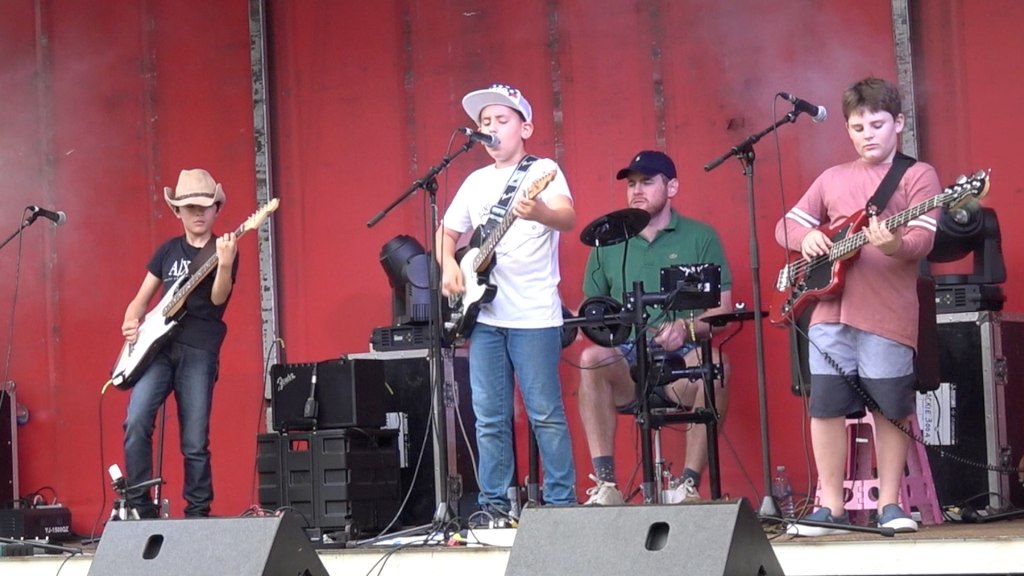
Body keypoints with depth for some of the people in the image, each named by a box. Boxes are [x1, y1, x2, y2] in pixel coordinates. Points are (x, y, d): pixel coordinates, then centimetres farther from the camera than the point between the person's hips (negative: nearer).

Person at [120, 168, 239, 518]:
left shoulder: (223, 251, 4)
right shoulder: (168, 251, 16)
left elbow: (218, 298, -12)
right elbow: (142, 297, 20)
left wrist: (225, 264, -31)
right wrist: (131, 322, -2)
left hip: (199, 351, -3)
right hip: (158, 346, 3)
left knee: (195, 443, -3)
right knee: (136, 422, -16)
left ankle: (198, 515, 10)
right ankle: (141, 508, -7)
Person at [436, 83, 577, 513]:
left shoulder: (543, 171, -3)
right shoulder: (476, 182, 16)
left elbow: (567, 218, -20)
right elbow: (446, 232, 25)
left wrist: (540, 212, -43)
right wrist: (448, 265, 4)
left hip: (534, 317, -6)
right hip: (484, 316, 6)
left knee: (545, 413, -3)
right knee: (489, 417, 7)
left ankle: (561, 503, 3)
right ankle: (494, 502, 14)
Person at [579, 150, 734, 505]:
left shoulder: (700, 237, 8)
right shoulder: (608, 243, 15)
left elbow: (723, 310, 2)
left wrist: (687, 328, -18)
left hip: (683, 361, -2)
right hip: (626, 364, 2)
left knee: (716, 364, -35)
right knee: (591, 359, -31)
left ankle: (690, 485, -29)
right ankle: (604, 485, -31)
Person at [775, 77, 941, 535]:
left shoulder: (917, 175, 4)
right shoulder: (832, 179, 18)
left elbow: (923, 237, -8)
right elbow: (787, 224, 20)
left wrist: (895, 245, -30)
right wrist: (806, 237, -3)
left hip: (889, 312, -4)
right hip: (831, 309, 4)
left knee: (890, 409, 0)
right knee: (825, 406, 1)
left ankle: (889, 504, 13)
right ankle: (831, 507, 9)